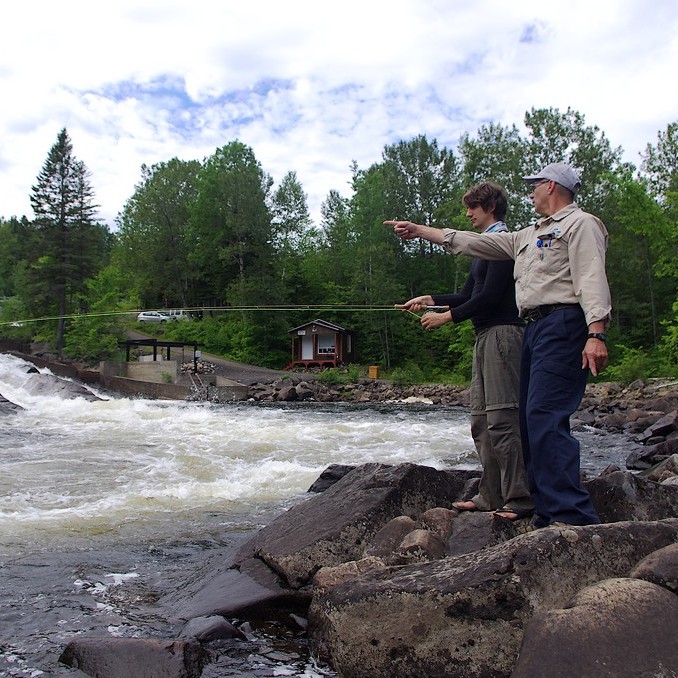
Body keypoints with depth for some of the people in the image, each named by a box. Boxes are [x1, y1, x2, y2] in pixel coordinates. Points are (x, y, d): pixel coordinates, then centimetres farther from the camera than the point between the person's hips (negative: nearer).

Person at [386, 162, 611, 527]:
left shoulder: (581, 224, 1)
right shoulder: (530, 236, 28)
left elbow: (592, 278, -13)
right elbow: (472, 242, 30)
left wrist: (596, 334, -25)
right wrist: (419, 230, 31)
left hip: (563, 324, -9)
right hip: (534, 329, 9)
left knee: (545, 417, -20)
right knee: (531, 421, 5)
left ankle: (573, 516, -21)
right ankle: (548, 512, 8)